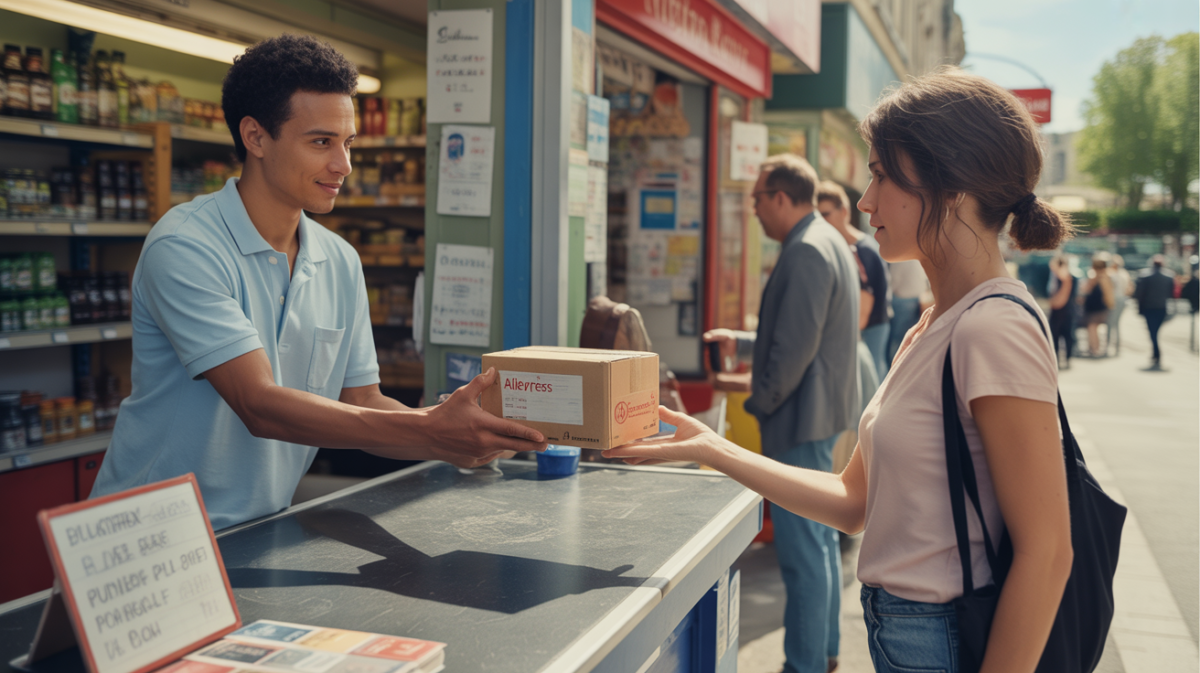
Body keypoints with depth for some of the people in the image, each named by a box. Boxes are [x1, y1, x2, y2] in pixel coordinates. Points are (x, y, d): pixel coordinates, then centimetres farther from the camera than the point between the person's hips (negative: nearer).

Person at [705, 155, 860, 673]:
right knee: (821, 537, 20)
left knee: (803, 548, -4)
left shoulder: (806, 252, -20)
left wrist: (760, 401, -12)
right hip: (824, 414, 11)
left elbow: (797, 347, -24)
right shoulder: (829, 242, 14)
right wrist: (741, 340, 24)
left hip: (801, 419, -11)